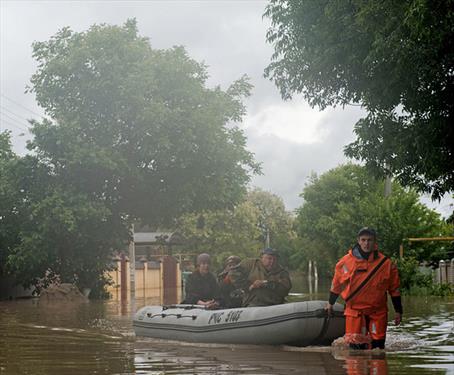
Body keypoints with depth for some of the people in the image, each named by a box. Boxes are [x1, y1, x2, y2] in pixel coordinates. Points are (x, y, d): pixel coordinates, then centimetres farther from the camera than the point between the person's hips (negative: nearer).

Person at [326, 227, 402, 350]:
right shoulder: (347, 261, -4)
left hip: (378, 311, 1)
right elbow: (336, 284, 11)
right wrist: (330, 303, 22)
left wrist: (398, 311, 7)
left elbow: (394, 289, 5)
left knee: (378, 344, 3)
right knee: (355, 345, -6)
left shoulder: (385, 263, -4)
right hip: (355, 311, 0)